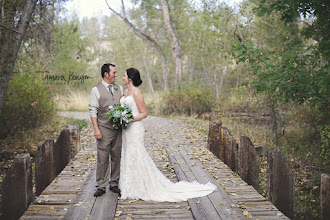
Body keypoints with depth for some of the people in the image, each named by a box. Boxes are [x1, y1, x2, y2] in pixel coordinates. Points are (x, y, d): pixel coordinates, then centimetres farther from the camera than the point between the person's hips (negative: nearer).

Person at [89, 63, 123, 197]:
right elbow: (93, 111, -4)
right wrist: (96, 129, -12)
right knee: (102, 158, -1)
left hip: (118, 129, 4)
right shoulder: (96, 90, -1)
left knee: (117, 157, 9)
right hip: (104, 129, -4)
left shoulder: (119, 89, 12)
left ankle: (114, 184, 20)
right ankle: (101, 186, 9)